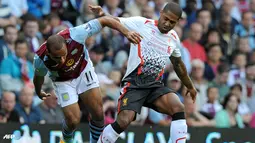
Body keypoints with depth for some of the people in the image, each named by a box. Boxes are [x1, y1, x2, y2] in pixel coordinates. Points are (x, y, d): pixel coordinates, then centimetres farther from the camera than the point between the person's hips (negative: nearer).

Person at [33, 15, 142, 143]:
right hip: (64, 81, -1)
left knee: (98, 113, -5)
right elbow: (39, 77, -8)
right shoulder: (41, 59, -34)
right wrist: (38, 93, 12)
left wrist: (126, 32, -36)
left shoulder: (75, 35, -39)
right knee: (73, 120, -10)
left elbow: (104, 20, -29)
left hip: (83, 71, 1)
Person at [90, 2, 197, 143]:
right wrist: (102, 14, -30)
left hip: (155, 85, 5)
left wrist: (190, 86, 38)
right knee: (123, 121, -23)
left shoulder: (173, 38, 12)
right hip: (134, 83, -5)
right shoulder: (141, 23, -4)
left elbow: (178, 64, 27)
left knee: (178, 108, -21)